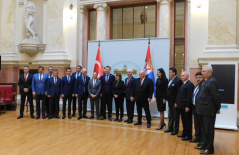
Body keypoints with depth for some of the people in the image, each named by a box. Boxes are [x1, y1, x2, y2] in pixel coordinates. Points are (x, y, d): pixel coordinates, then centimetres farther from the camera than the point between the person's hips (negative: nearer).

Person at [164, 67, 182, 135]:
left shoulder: (178, 80, -16)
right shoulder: (170, 79, 9)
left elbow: (178, 92, -19)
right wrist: (167, 98, 7)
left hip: (175, 101, -8)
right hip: (170, 101, 8)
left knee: (176, 116, 6)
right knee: (170, 116, 18)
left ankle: (176, 130, 18)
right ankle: (170, 128, 31)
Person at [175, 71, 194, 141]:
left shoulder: (190, 84, -14)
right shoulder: (183, 84, 14)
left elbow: (190, 96, -18)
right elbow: (179, 94, 18)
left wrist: (188, 106, -20)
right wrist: (176, 102, 14)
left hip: (186, 106, -8)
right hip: (181, 106, 9)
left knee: (187, 121, 2)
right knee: (184, 121, 17)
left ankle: (189, 136, 12)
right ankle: (184, 133, 29)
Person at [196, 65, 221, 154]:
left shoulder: (211, 82, -17)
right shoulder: (207, 81, 13)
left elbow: (216, 96, -18)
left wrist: (217, 108, -11)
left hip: (209, 111, -10)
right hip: (204, 110, 10)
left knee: (209, 129, 2)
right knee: (205, 129, 18)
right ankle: (206, 145, 32)